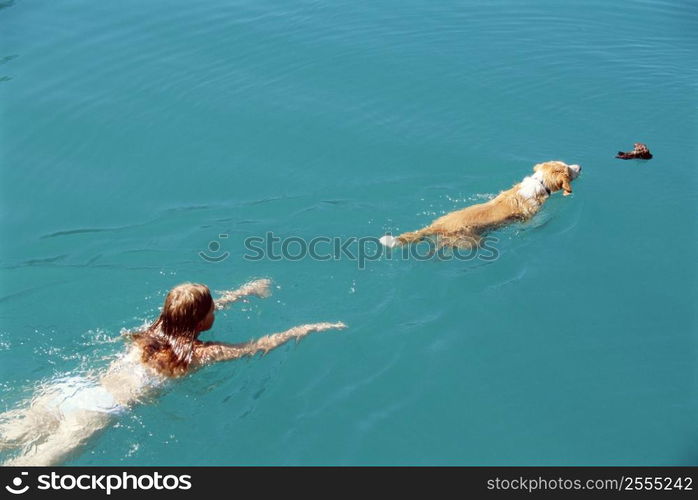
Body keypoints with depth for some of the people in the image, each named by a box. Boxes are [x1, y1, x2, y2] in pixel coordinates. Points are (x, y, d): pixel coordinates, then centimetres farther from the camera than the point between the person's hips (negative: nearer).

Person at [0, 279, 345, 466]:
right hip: (96, 411, -7)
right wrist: (307, 329, 16)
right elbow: (258, 347, 5)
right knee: (31, 465, -15)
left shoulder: (159, 328, 16)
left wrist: (247, 291, 46)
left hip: (69, 386, 7)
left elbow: (203, 307, 34)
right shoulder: (199, 353, -2)